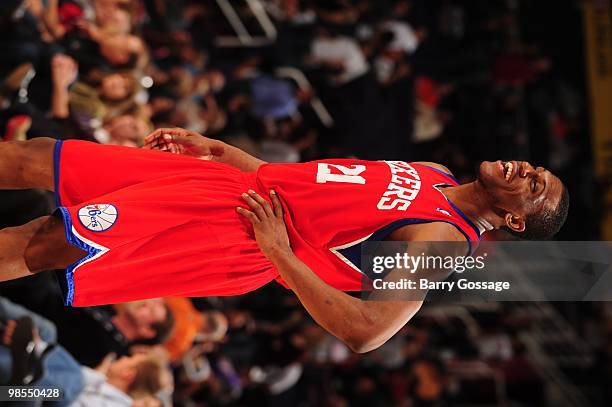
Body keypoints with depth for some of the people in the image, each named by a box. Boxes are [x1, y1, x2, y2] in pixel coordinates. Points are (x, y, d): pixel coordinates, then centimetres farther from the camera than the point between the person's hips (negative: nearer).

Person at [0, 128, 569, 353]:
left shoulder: (440, 240, -13)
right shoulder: (434, 173, 14)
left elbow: (365, 332, -27)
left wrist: (279, 253, -23)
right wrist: (214, 148, 17)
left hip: (239, 236, -8)